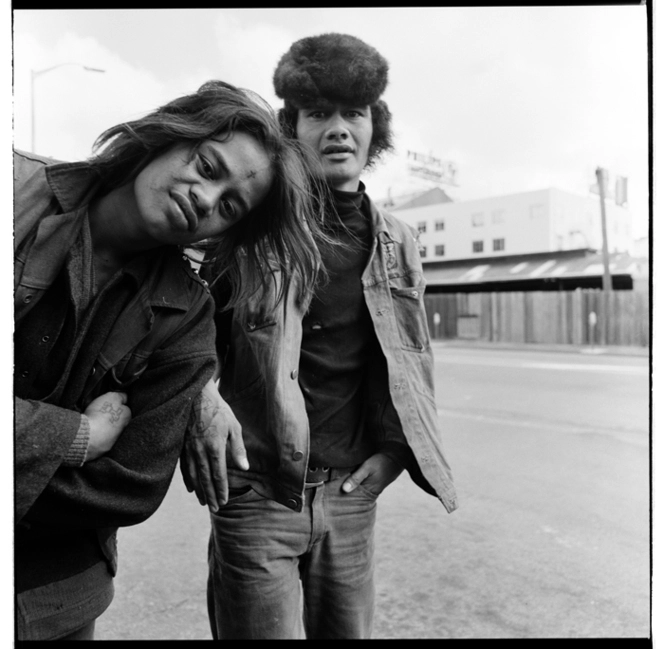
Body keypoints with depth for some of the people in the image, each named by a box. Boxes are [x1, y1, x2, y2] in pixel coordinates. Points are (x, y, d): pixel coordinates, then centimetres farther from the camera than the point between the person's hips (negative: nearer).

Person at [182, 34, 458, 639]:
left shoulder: (398, 243, 8)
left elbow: (415, 361, 15)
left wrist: (395, 448, 1)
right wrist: (199, 395, -19)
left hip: (352, 495, 4)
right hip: (255, 491, -4)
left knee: (350, 630, 17)